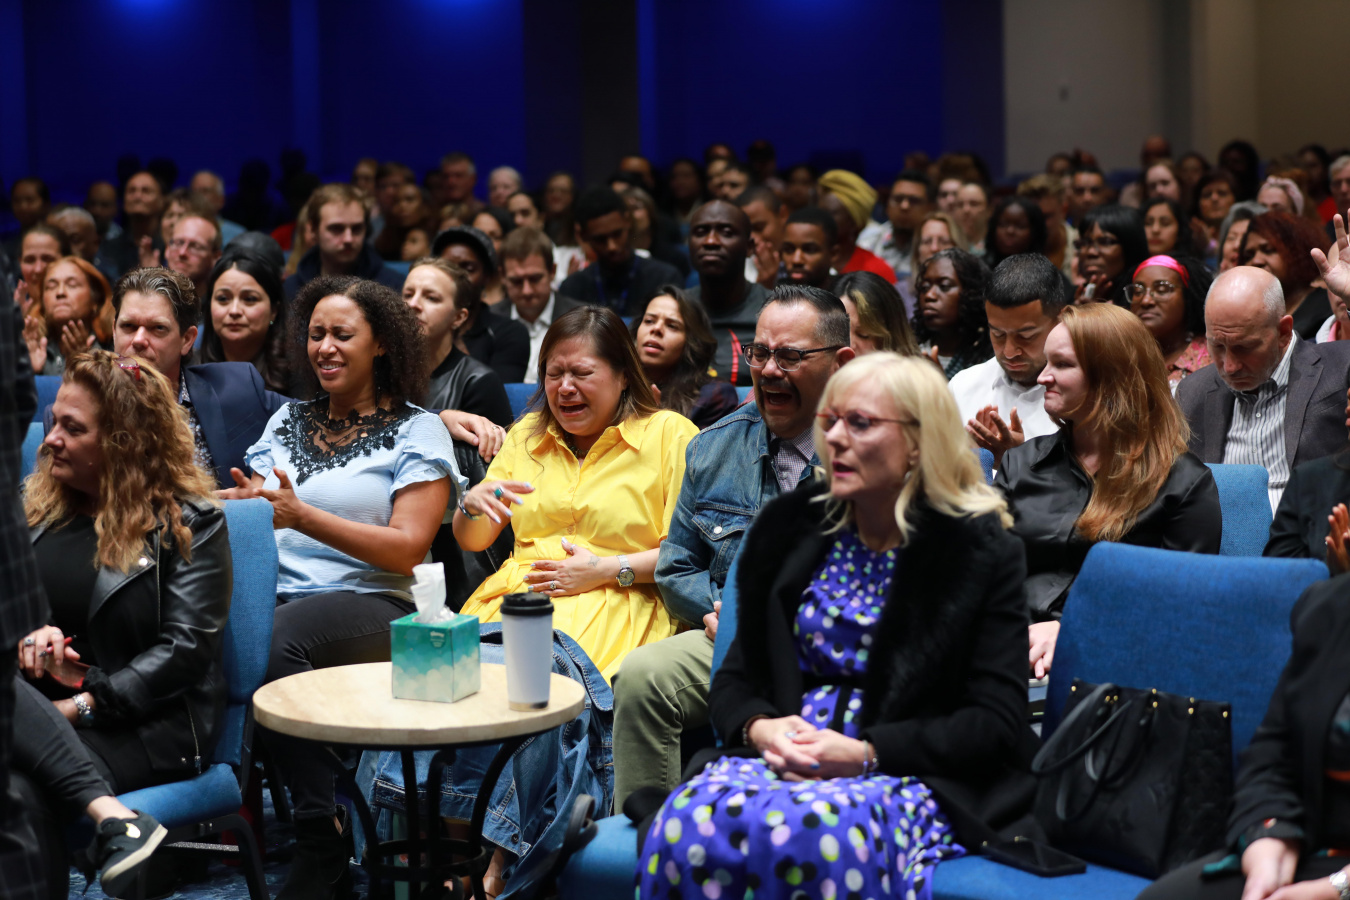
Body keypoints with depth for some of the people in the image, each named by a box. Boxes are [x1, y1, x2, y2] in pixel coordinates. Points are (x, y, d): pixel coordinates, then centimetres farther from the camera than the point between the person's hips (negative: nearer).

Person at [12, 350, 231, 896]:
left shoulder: (189, 521, 0)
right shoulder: (38, 506, 17)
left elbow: (186, 648, -8)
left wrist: (84, 705, -15)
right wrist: (29, 633, -6)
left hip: (152, 727, -5)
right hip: (42, 712, 5)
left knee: (24, 792, -34)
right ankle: (110, 815, -42)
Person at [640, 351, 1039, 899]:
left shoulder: (981, 550, 1)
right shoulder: (789, 526, 14)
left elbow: (997, 721, -4)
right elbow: (735, 678, 16)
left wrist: (866, 753, -16)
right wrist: (758, 728, -9)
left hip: (913, 777, -3)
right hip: (784, 758, 3)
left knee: (805, 834, -39)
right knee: (688, 823, -33)